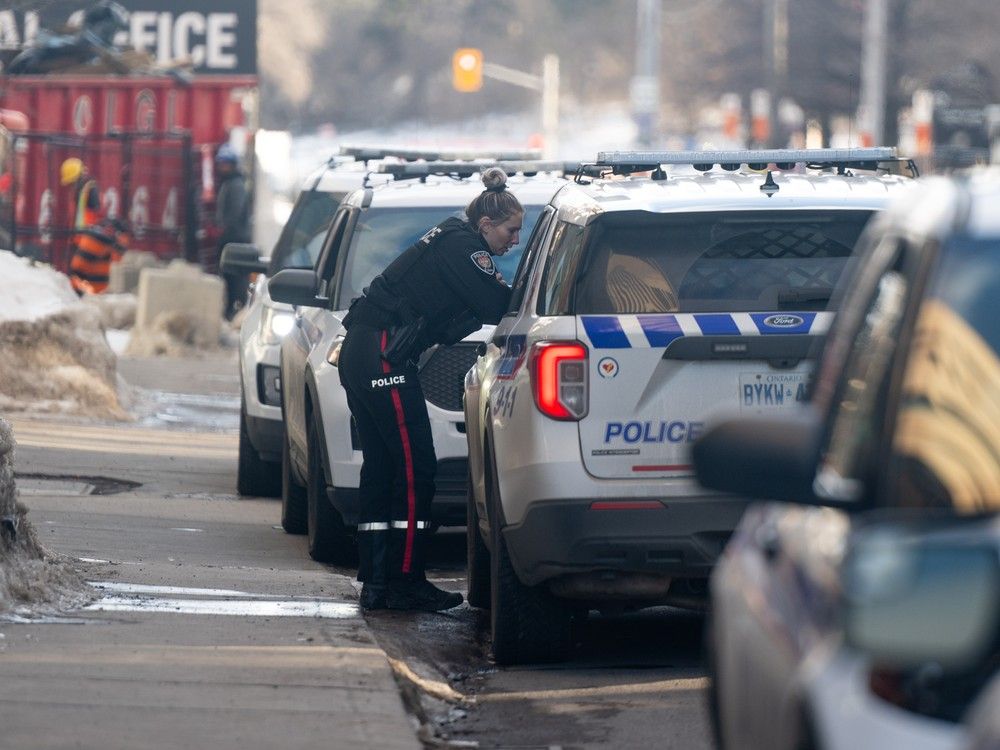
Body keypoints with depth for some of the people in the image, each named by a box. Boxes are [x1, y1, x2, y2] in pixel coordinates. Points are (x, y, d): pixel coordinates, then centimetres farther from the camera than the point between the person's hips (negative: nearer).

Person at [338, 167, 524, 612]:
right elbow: (497, 305, -19)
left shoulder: (451, 243, 19)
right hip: (382, 356, -10)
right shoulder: (462, 247, -10)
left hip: (360, 355, 10)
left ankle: (375, 582, 11)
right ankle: (404, 582, -7)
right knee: (414, 468, -7)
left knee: (381, 466, 10)